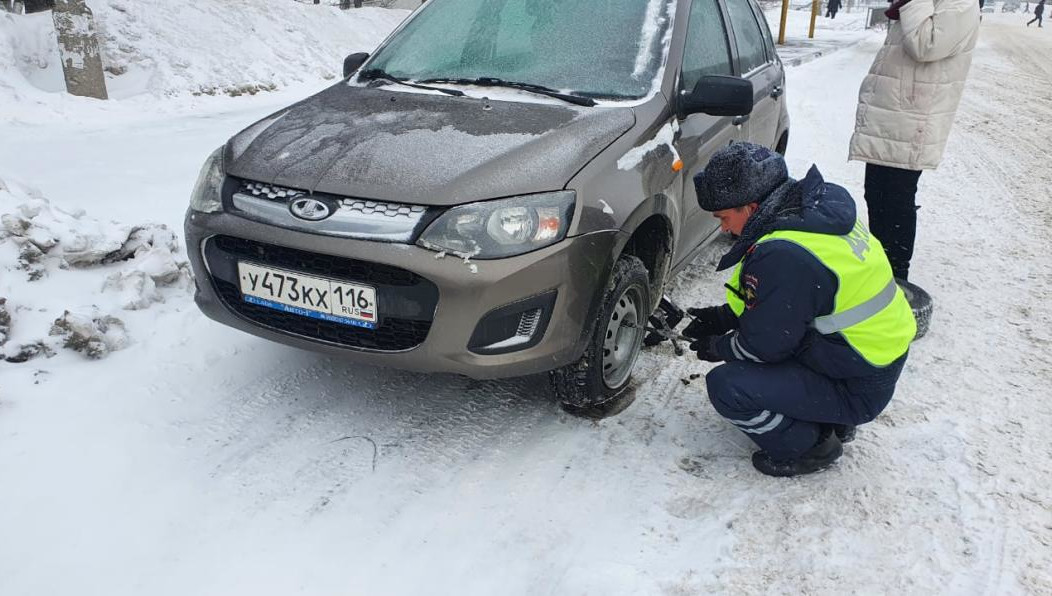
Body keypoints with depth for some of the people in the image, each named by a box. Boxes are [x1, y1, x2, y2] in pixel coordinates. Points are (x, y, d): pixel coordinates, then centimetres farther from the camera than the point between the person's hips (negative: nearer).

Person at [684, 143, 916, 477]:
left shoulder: (783, 255, -30)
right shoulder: (819, 206, -1)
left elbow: (762, 346, -19)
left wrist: (716, 348, 0)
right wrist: (724, 317, 7)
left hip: (856, 390, -10)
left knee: (726, 386, -18)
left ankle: (808, 447, 3)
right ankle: (828, 421, 21)